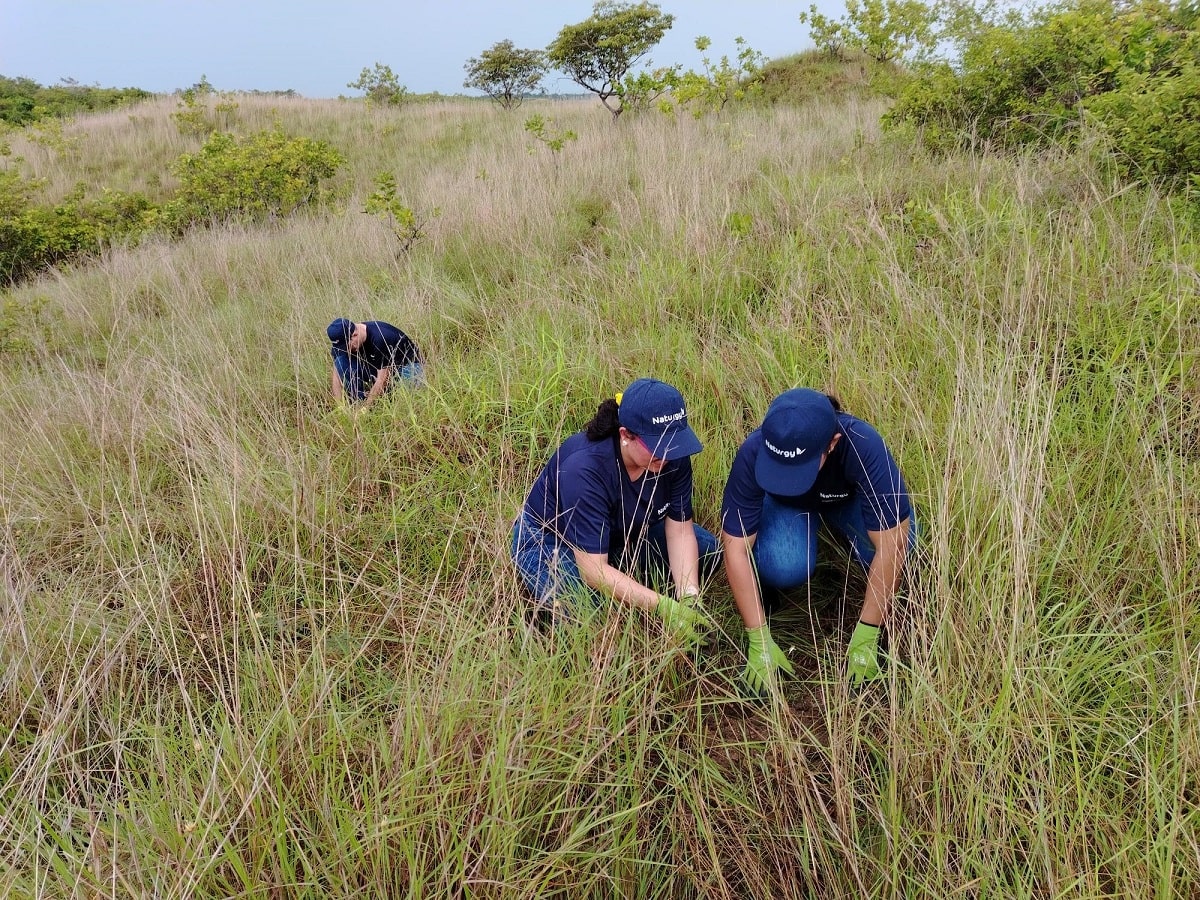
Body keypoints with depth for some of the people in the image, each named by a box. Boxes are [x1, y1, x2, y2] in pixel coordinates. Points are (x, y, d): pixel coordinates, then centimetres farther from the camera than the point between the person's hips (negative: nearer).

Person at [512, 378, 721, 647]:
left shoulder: (672, 455, -21)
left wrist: (688, 596, -30)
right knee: (584, 607, -36)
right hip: (549, 541, -6)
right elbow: (593, 568, -38)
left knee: (706, 548, -8)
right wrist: (664, 607, -44)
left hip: (623, 533, 7)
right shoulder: (584, 469, -38)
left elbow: (680, 530, -15)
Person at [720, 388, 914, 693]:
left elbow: (892, 544, -35)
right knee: (786, 568, -34)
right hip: (783, 505, -1)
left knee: (898, 539, -32)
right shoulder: (753, 453, -36)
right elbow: (736, 548, -30)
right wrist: (759, 642, -29)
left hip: (849, 497, 1)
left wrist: (865, 639, -32)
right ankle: (767, 588, 3)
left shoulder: (864, 447, -40)